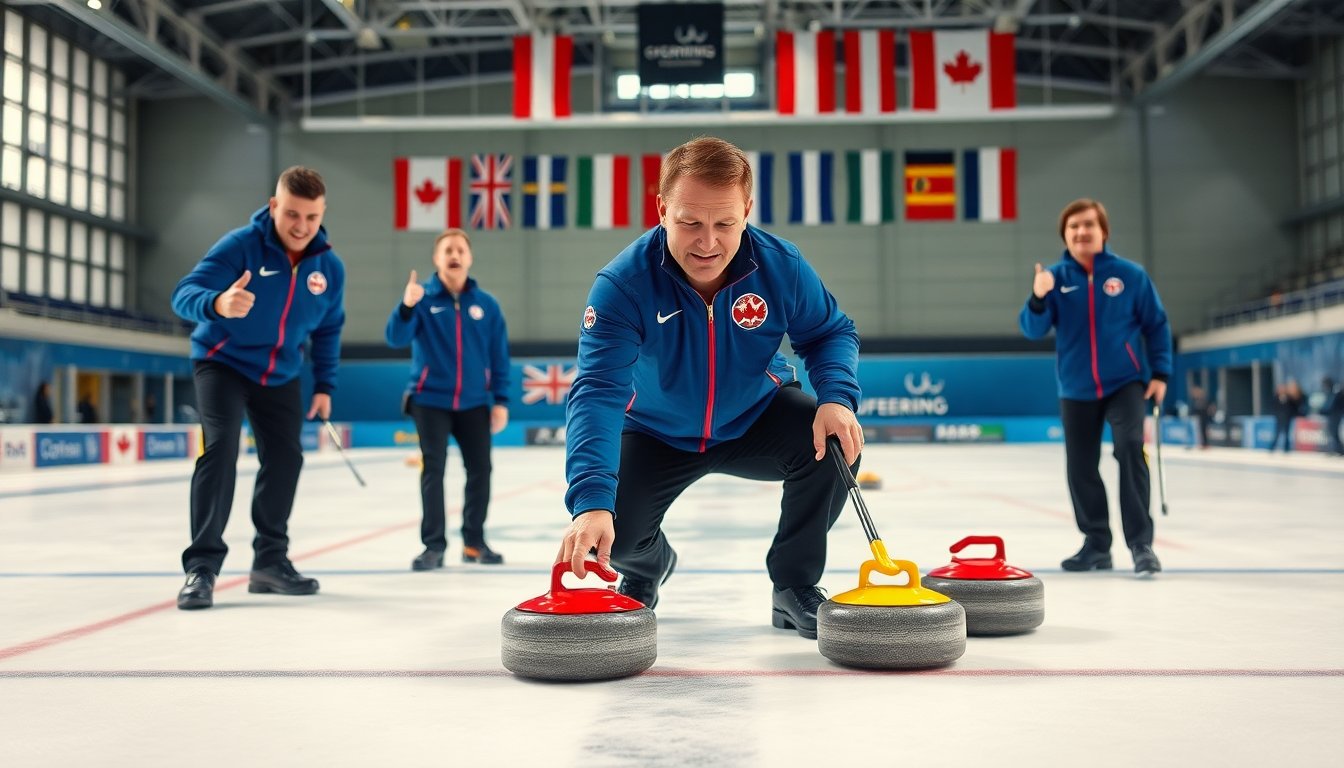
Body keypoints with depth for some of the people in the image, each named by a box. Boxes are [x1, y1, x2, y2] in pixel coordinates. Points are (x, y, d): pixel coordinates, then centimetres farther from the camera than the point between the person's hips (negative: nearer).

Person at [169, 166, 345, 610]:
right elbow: (184, 294, -33)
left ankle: (270, 561, 24)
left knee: (285, 459, 8)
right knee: (221, 449, -22)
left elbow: (328, 329, 7)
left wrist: (324, 384, 4)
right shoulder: (240, 246, -23)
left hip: (280, 374, 5)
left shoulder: (330, 266, -8)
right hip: (223, 362, -5)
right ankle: (202, 565, -15)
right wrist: (217, 304, -55)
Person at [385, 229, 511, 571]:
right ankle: (433, 545, 4)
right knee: (433, 470, -2)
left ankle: (474, 541, 20)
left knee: (480, 470, 5)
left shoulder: (486, 304, 2)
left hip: (474, 403, 2)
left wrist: (501, 400, 0)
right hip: (430, 400, -2)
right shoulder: (423, 297, -3)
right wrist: (407, 306, -32)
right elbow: (396, 338, -15)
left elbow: (499, 356, 4)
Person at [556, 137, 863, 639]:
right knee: (612, 529, -21)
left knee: (833, 443, -25)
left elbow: (831, 333, -5)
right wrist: (591, 500, -52)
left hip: (756, 420, 2)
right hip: (657, 436, -1)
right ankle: (646, 568, 23)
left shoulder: (782, 266, -22)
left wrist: (837, 397, -28)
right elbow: (598, 393, -39)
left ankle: (795, 588, 0)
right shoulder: (622, 284, -30)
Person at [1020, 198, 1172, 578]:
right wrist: (1039, 298, -27)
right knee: (1080, 468, 8)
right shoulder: (1055, 277, -1)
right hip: (1076, 391, 3)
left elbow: (1157, 325, 4)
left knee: (1130, 448, -20)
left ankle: (1141, 543, -13)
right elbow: (1033, 329, -8)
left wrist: (1160, 372, -2)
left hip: (1124, 383, -3)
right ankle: (1096, 544, 23)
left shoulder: (1130, 274, -4)